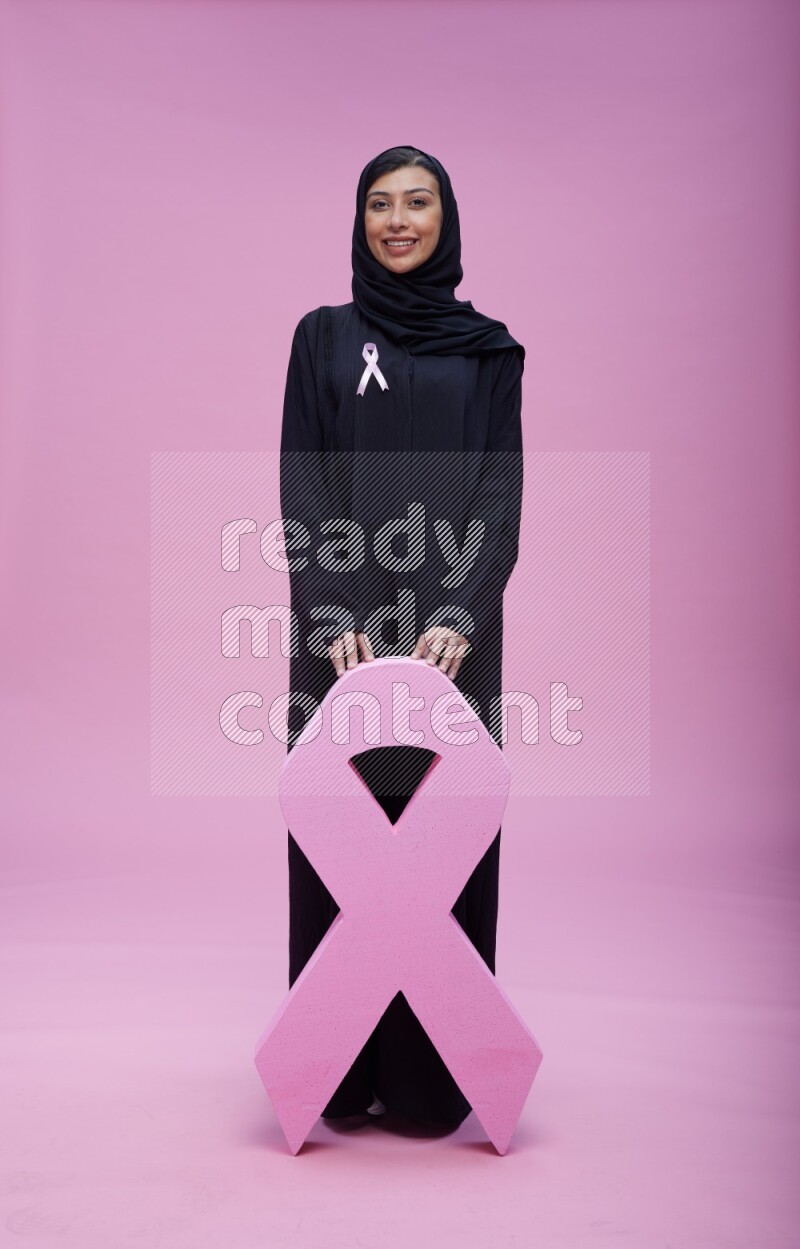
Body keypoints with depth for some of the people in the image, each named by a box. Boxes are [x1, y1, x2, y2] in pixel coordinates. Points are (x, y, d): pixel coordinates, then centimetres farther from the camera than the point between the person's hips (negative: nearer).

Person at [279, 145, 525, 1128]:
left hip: (452, 626, 1)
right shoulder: (323, 337, 9)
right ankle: (338, 1073, 16)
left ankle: (433, 1075, 16)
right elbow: (302, 488, -1)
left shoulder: (488, 350, 10)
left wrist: (461, 613, -16)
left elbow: (500, 493, 0)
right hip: (343, 623, 0)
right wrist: (332, 615, -16)